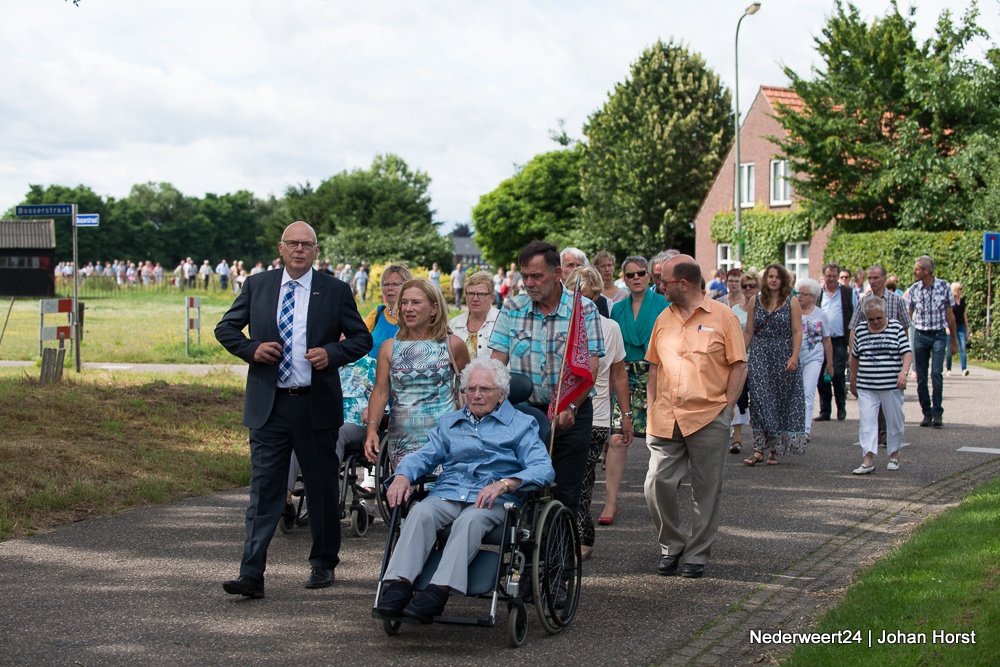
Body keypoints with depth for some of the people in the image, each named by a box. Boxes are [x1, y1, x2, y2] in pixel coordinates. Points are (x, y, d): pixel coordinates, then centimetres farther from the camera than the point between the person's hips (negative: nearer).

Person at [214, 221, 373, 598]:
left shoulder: (334, 291, 4)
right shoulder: (257, 287, 8)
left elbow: (362, 338, 8)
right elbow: (225, 329, 13)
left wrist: (332, 353, -12)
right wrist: (252, 349, -6)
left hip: (316, 405, 0)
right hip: (268, 406, 0)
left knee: (322, 488, 10)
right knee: (264, 489, -4)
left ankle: (323, 564, 26)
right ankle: (251, 575, -7)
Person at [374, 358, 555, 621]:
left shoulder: (521, 424, 13)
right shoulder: (449, 423, 28)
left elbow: (543, 468, -2)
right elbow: (423, 456, 19)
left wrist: (504, 484, -20)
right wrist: (402, 476, -5)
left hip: (495, 500, -3)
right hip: (447, 493, 3)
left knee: (470, 519, -36)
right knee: (420, 513, -30)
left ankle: (439, 590, -49)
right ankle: (399, 585, -42)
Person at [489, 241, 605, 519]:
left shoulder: (584, 310, -6)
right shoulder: (513, 309, 3)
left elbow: (589, 368, -13)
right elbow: (497, 362, 0)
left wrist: (569, 407, -28)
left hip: (571, 415, -2)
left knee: (565, 496, -1)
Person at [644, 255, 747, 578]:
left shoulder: (723, 317, -1)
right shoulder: (664, 318, 13)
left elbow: (739, 366, 0)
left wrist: (726, 407, -7)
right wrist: (652, 407, 9)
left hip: (708, 418, -4)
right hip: (666, 419, 4)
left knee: (706, 491, 3)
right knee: (657, 484, -4)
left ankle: (697, 554, 15)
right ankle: (670, 546, 16)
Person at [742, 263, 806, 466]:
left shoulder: (791, 303, 2)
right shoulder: (755, 302, 8)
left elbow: (797, 332, -3)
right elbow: (748, 332, 11)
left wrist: (794, 356, -14)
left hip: (783, 358, -1)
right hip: (760, 356, 1)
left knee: (781, 402, 2)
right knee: (759, 401, -8)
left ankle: (775, 450, 10)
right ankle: (759, 449, -10)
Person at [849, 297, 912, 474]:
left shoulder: (896, 328, 0)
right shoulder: (860, 330, 7)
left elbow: (906, 353, -4)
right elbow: (855, 357, 17)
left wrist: (904, 372, -21)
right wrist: (853, 380, 20)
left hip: (892, 386, -2)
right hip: (866, 387, 2)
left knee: (894, 421, 7)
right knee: (867, 421, -6)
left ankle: (894, 455, 24)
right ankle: (868, 459, -9)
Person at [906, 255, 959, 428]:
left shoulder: (944, 286, -2)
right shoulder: (913, 290, 3)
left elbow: (950, 314, 4)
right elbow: (908, 316, 7)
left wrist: (954, 340, 6)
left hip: (939, 335, -2)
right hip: (920, 336, 2)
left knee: (936, 373, -14)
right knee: (921, 377, 2)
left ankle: (937, 413, -8)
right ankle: (927, 413, 12)